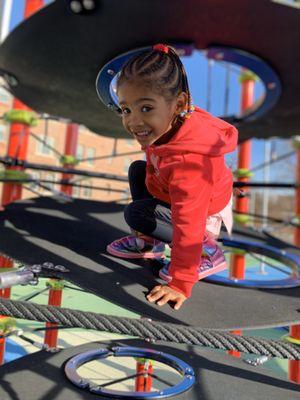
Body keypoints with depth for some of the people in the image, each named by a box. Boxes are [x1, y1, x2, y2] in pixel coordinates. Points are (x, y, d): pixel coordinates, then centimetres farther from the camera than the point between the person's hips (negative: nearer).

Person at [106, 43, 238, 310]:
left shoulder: (187, 161, -42)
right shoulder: (168, 123, -20)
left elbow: (188, 227, -39)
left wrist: (180, 285, -32)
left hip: (206, 215, -8)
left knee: (135, 214, -17)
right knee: (138, 169, 8)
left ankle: (208, 251, -7)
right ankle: (148, 242, 15)